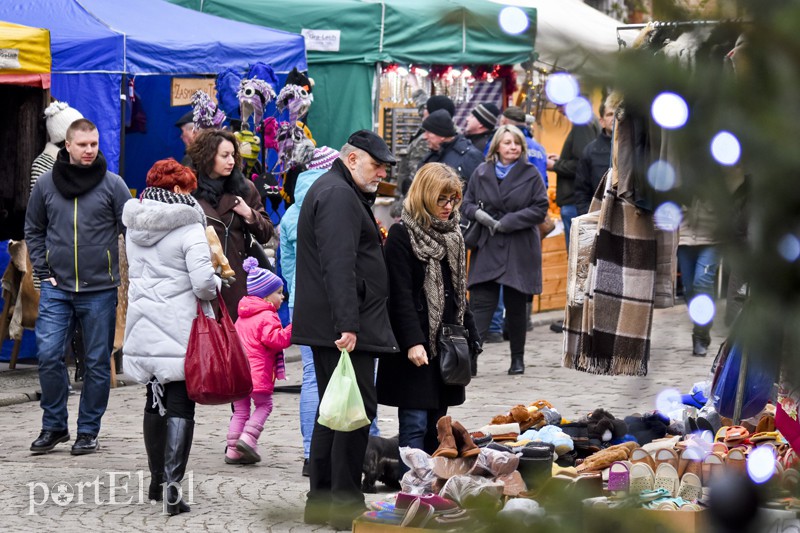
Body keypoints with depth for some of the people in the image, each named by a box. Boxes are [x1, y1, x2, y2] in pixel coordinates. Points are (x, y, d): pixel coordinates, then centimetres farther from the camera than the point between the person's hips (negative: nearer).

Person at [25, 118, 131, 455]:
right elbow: (33, 230, 14)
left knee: (97, 363, 4)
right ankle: (54, 425, 9)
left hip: (100, 291, -1)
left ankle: (89, 431, 15)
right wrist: (43, 271, 5)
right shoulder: (46, 184, 4)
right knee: (49, 355, -7)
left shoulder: (113, 184, -1)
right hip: (57, 288, 1)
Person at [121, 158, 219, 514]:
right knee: (180, 405, -3)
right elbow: (203, 282, -17)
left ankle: (157, 481, 26)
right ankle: (172, 486, -10)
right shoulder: (188, 227, -12)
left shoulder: (134, 227, 9)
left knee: (155, 402, 18)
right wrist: (216, 284, 2)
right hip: (180, 329, -6)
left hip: (143, 327, 6)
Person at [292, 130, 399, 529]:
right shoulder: (339, 196, -14)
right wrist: (347, 325, -29)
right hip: (344, 327, -11)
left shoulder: (328, 190, 21)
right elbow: (339, 266, -24)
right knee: (357, 409, -8)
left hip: (326, 327, 11)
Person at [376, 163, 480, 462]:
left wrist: (471, 336, 17)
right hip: (417, 347, -7)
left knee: (437, 425, 9)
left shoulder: (452, 235, 15)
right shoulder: (402, 235, -8)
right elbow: (400, 294, -13)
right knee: (416, 424, -10)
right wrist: (413, 342, -20)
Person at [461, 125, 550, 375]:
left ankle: (518, 358, 21)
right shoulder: (481, 173, 6)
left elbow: (540, 209, -5)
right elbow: (466, 203, 12)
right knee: (481, 303, -9)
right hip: (487, 248, 1)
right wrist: (477, 213, -12)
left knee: (516, 306, 8)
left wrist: (507, 222, -13)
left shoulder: (530, 174, 0)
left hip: (519, 251, -1)